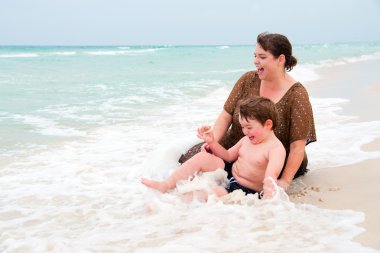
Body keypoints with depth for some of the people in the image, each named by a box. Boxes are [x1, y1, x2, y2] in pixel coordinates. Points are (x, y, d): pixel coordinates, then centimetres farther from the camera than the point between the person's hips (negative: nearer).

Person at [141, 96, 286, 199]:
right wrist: (212, 142, 6)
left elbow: (271, 175, -32)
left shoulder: (276, 148, -15)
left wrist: (268, 197, -47)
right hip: (229, 175, 8)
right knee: (203, 157, -7)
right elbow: (227, 156, 21)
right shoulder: (247, 140, 11)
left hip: (245, 191, -8)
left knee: (216, 193, -34)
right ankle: (165, 185, -9)